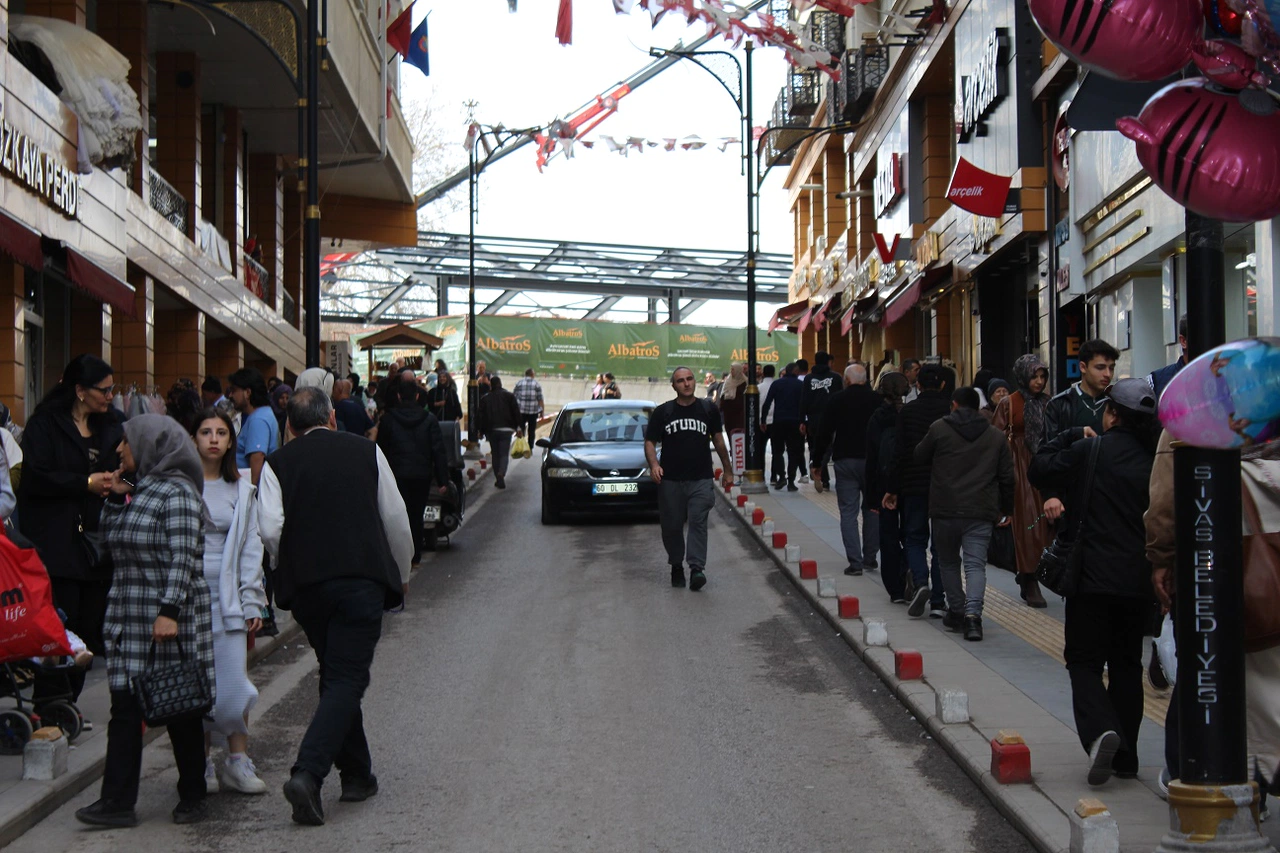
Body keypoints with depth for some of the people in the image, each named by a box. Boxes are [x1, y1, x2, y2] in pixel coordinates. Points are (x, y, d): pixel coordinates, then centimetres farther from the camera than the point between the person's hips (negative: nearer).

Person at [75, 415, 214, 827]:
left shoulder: (176, 492, -11)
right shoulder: (136, 490, 14)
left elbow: (183, 558, -17)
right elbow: (110, 539, 19)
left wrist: (169, 611, -23)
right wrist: (115, 498, 5)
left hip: (171, 619, -8)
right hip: (130, 615, 8)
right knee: (125, 707, 2)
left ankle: (192, 797, 16)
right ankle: (117, 802, 2)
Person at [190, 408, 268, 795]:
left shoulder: (241, 490, 10)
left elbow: (250, 547, 11)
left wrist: (251, 602, 5)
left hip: (227, 596, 1)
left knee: (234, 682, -4)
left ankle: (238, 760, 5)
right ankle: (203, 762, 12)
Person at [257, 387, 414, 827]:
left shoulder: (277, 464, 5)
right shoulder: (366, 451, 6)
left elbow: (271, 529, -6)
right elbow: (396, 518, 5)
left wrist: (293, 566, 14)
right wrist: (401, 574, 19)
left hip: (306, 587, 2)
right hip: (363, 580, -2)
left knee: (336, 676, 18)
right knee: (346, 679, -3)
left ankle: (357, 775, 24)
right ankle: (307, 773, -20)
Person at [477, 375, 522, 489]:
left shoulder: (485, 398, 5)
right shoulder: (509, 396, 2)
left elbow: (481, 416, 3)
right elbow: (516, 412, -2)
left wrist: (481, 431, 8)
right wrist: (519, 427, 1)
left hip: (491, 430, 1)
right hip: (506, 429, -1)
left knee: (495, 454, 12)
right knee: (504, 454, -1)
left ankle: (498, 479, 10)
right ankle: (501, 474, -26)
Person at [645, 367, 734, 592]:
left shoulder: (708, 410, 9)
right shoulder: (662, 412, 6)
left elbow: (718, 441, 16)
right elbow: (650, 442, 5)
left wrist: (727, 470, 16)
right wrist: (654, 464, -14)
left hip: (701, 479, -1)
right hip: (670, 480, 1)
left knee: (698, 522, -13)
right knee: (671, 526, 6)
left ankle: (697, 568, -19)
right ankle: (676, 567, 22)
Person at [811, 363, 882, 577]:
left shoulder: (837, 400, -3)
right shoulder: (877, 400, 2)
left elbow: (824, 433, -2)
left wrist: (816, 462, 6)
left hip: (845, 461, -2)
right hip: (873, 461, 2)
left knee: (848, 512, 0)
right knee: (872, 509, 16)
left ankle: (855, 561, -6)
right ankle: (871, 554, 19)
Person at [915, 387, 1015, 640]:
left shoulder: (939, 429, 1)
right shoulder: (996, 436, 10)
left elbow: (919, 458, 12)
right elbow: (1007, 477, 12)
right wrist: (1006, 510, 23)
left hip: (945, 509, -1)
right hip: (981, 514, 1)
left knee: (948, 562, 17)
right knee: (976, 564, -3)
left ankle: (956, 610, 19)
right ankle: (973, 612, -22)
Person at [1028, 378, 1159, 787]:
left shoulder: (1091, 451, -9)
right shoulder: (1156, 460, 2)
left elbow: (1040, 469, 1)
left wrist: (1073, 435, 11)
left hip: (1094, 577, -4)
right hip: (1140, 581, 4)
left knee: (1084, 661, 4)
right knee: (1126, 664, 15)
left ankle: (1100, 730, -22)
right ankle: (1125, 755, 16)